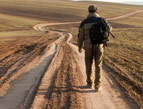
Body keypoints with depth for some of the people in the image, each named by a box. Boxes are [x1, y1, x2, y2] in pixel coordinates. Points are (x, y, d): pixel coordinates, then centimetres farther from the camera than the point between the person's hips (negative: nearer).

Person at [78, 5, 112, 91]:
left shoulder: (84, 22, -8)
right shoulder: (102, 20, -6)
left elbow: (80, 36, -5)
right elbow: (109, 28, 16)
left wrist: (79, 47, 11)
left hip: (88, 47, 0)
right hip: (99, 46, 0)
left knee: (89, 65, 19)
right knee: (98, 66, 7)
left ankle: (90, 83, 29)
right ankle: (97, 86, 1)